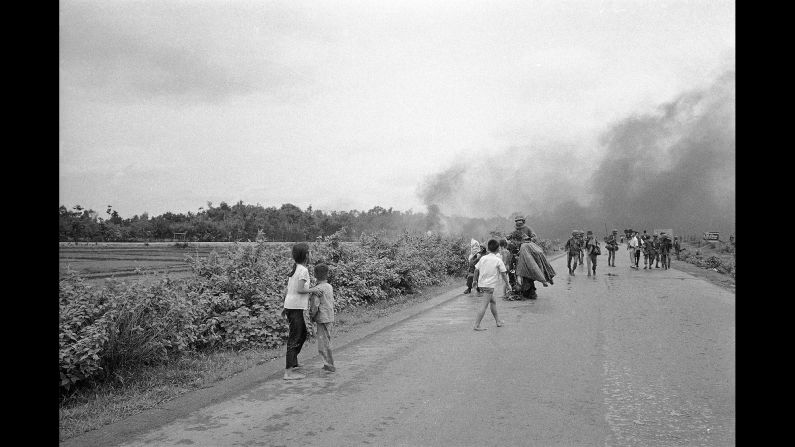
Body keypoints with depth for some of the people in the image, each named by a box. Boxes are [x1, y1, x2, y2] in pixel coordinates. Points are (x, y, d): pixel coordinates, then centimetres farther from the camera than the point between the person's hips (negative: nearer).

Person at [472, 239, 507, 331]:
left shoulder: (483, 258, 5)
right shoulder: (498, 260, -8)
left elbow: (476, 270, 6)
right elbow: (503, 274, -6)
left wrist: (476, 280, 19)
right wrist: (506, 284, 4)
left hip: (482, 283, 6)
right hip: (490, 285, -6)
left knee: (493, 302, 22)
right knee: (485, 306, -5)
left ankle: (498, 321, 29)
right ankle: (476, 325, -9)